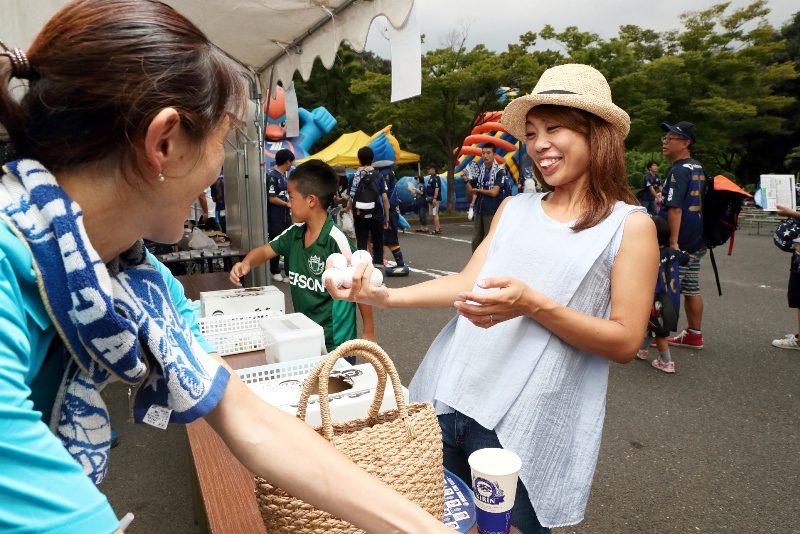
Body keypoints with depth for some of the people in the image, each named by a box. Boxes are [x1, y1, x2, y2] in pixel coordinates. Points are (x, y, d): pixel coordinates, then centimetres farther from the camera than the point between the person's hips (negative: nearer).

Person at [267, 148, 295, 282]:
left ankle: (289, 273, 12)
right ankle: (275, 271, 21)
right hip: (275, 218, -8)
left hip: (286, 216, 8)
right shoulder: (272, 176, -15)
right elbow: (272, 198, -18)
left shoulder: (284, 175, 11)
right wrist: (288, 204, -11)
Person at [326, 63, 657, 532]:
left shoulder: (630, 225, -4)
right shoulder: (515, 208, 10)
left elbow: (626, 343, -8)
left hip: (525, 423, -4)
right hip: (449, 397, 5)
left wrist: (533, 304, -22)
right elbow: (466, 282, 3)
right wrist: (384, 296, -10)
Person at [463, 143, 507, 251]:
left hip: (492, 211, -5)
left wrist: (478, 190, -2)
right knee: (476, 240, 9)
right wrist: (466, 180, -8)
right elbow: (470, 193, 10)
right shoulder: (478, 170, 8)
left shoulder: (499, 171, -7)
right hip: (478, 210, 5)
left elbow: (494, 192, -15)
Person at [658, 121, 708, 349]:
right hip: (696, 241, 9)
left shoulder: (679, 170, -15)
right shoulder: (698, 168, 13)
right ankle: (694, 334, 22)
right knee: (691, 289, 14)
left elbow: (675, 209, -21)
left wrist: (673, 241, -23)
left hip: (680, 243, -9)